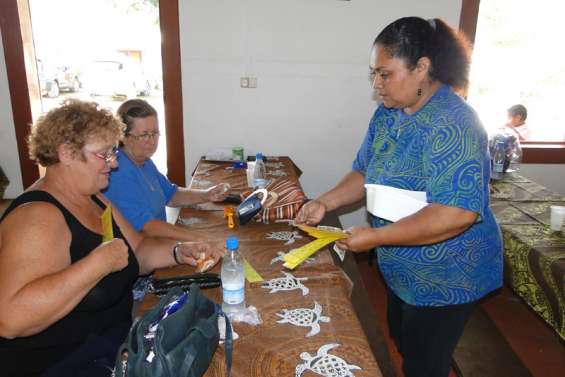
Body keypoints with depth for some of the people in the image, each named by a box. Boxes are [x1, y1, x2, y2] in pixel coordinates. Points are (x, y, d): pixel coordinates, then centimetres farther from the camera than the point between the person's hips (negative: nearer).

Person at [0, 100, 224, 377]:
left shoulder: (94, 199, 6)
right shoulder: (37, 217, -23)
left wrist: (179, 253, -7)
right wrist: (100, 262, -33)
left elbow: (137, 251, 10)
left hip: (117, 335, 8)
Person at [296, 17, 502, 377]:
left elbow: (458, 213, -35)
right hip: (403, 270, 8)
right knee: (402, 344, 28)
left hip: (445, 278, -8)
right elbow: (365, 172, 7)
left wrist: (376, 236, -31)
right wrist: (326, 202, -9)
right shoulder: (388, 113, -1)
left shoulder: (452, 124, -28)